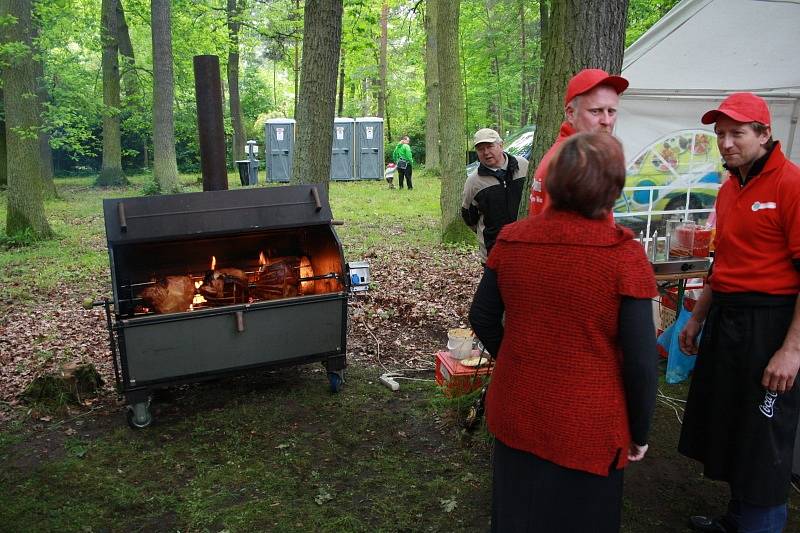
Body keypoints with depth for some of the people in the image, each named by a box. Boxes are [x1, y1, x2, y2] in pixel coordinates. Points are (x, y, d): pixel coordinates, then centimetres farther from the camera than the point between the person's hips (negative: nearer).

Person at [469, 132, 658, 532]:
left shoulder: (511, 239, -8)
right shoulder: (623, 254, -19)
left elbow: (482, 317, 2)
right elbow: (640, 360, -15)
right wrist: (639, 433, 1)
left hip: (514, 420, 4)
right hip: (587, 429, -3)